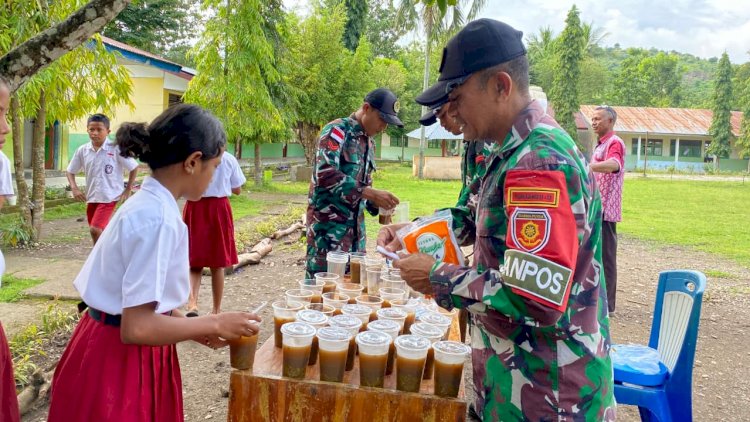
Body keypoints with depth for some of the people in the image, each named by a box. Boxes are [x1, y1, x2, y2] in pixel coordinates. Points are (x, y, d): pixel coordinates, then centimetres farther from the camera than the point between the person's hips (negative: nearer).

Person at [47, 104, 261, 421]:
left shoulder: (148, 204, 4)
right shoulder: (157, 218, -25)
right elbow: (137, 327, -27)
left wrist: (195, 328, 9)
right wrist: (215, 324, -17)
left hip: (124, 351, 9)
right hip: (119, 358, -9)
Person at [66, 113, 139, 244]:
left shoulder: (115, 149, -12)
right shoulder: (82, 150, 0)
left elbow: (134, 167, -5)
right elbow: (70, 171, 12)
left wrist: (128, 190, -5)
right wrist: (74, 188, -5)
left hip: (109, 197, -5)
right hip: (91, 198, 5)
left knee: (95, 229, -17)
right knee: (98, 233, 14)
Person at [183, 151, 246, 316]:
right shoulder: (229, 159, -5)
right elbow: (237, 190, 3)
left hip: (195, 209, -1)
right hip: (219, 210, 1)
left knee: (195, 263, 8)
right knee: (217, 264, 11)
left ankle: (192, 302, -13)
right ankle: (216, 310, 19)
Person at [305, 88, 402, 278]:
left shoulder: (369, 142, 14)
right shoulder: (337, 130, -11)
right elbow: (325, 174, -25)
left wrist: (377, 206, 1)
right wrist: (370, 193, -27)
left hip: (355, 226, 8)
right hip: (328, 225, -8)